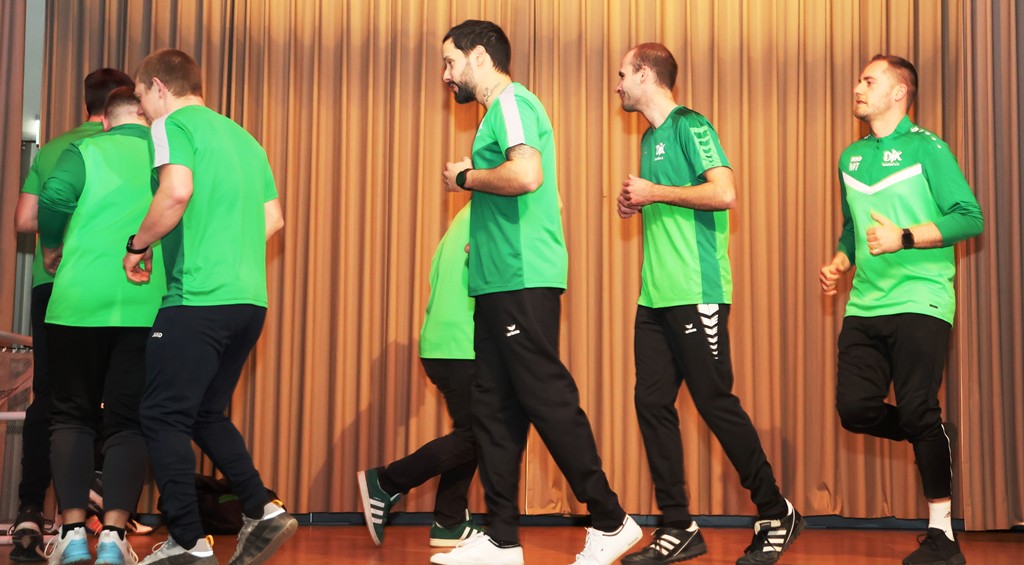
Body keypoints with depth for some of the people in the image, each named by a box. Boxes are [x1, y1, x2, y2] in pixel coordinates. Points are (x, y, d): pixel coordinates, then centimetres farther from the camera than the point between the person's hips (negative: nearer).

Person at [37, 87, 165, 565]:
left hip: (80, 299, -1)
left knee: (72, 416, 10)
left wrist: (52, 251, 8)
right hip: (148, 305, 1)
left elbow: (54, 199, -10)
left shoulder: (85, 150, 5)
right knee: (128, 421, 6)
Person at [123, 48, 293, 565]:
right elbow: (273, 218, 20)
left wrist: (138, 246, -8)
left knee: (164, 418, 0)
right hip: (249, 298, 8)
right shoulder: (243, 137, 21)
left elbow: (177, 191, -20)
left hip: (197, 297, -8)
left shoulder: (173, 124, -2)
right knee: (206, 414, 19)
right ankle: (263, 514, 10)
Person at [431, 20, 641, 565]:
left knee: (548, 399, -7)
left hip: (524, 281, -10)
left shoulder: (512, 101, -8)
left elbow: (526, 174, -26)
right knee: (493, 408, 8)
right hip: (500, 283, 10)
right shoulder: (500, 111, 22)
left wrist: (463, 177, -12)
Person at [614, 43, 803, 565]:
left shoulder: (689, 126, -6)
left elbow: (723, 193, -18)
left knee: (716, 403, -6)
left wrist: (654, 192, -11)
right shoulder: (651, 137, 20)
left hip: (696, 292, -8)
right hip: (656, 296, 9)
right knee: (652, 403, 3)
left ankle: (777, 516, 8)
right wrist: (638, 205, 11)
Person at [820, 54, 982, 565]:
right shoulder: (850, 158, 16)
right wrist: (838, 263, 9)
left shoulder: (926, 148, -3)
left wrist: (904, 237, -18)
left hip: (919, 300, -6)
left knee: (918, 412, -9)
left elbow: (970, 217, -9)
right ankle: (932, 441, 23)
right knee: (855, 408, -5)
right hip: (865, 306, 6)